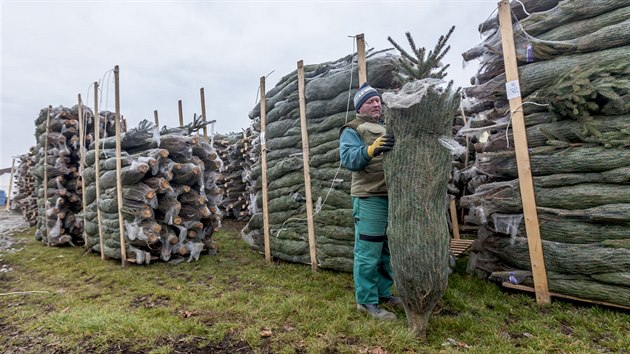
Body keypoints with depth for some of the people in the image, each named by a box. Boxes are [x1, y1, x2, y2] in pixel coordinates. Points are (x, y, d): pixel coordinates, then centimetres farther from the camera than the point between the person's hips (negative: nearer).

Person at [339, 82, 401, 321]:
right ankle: (367, 301, 12)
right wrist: (371, 149, -35)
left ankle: (384, 293, 32)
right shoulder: (352, 130, -1)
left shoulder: (388, 129, 21)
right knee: (368, 253, -2)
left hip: (393, 197, 8)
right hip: (370, 198, -7)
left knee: (388, 250, 16)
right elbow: (348, 159, -19)